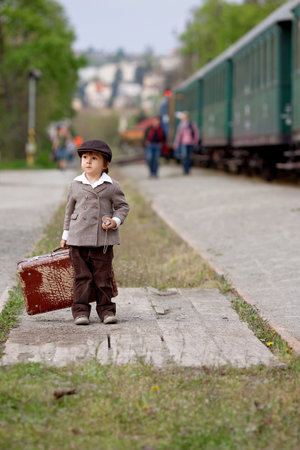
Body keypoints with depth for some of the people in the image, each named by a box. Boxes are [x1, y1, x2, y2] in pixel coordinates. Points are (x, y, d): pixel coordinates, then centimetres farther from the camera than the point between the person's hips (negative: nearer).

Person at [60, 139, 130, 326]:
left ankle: (106, 309, 12)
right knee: (82, 276, 3)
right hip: (79, 239, 1)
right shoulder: (76, 185, 7)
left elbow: (123, 206, 7)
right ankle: (81, 310, 7)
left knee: (103, 276, 3)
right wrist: (66, 234, 17)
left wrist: (115, 221, -12)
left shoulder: (112, 186, 0)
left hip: (103, 239, -1)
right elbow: (70, 210, 15)